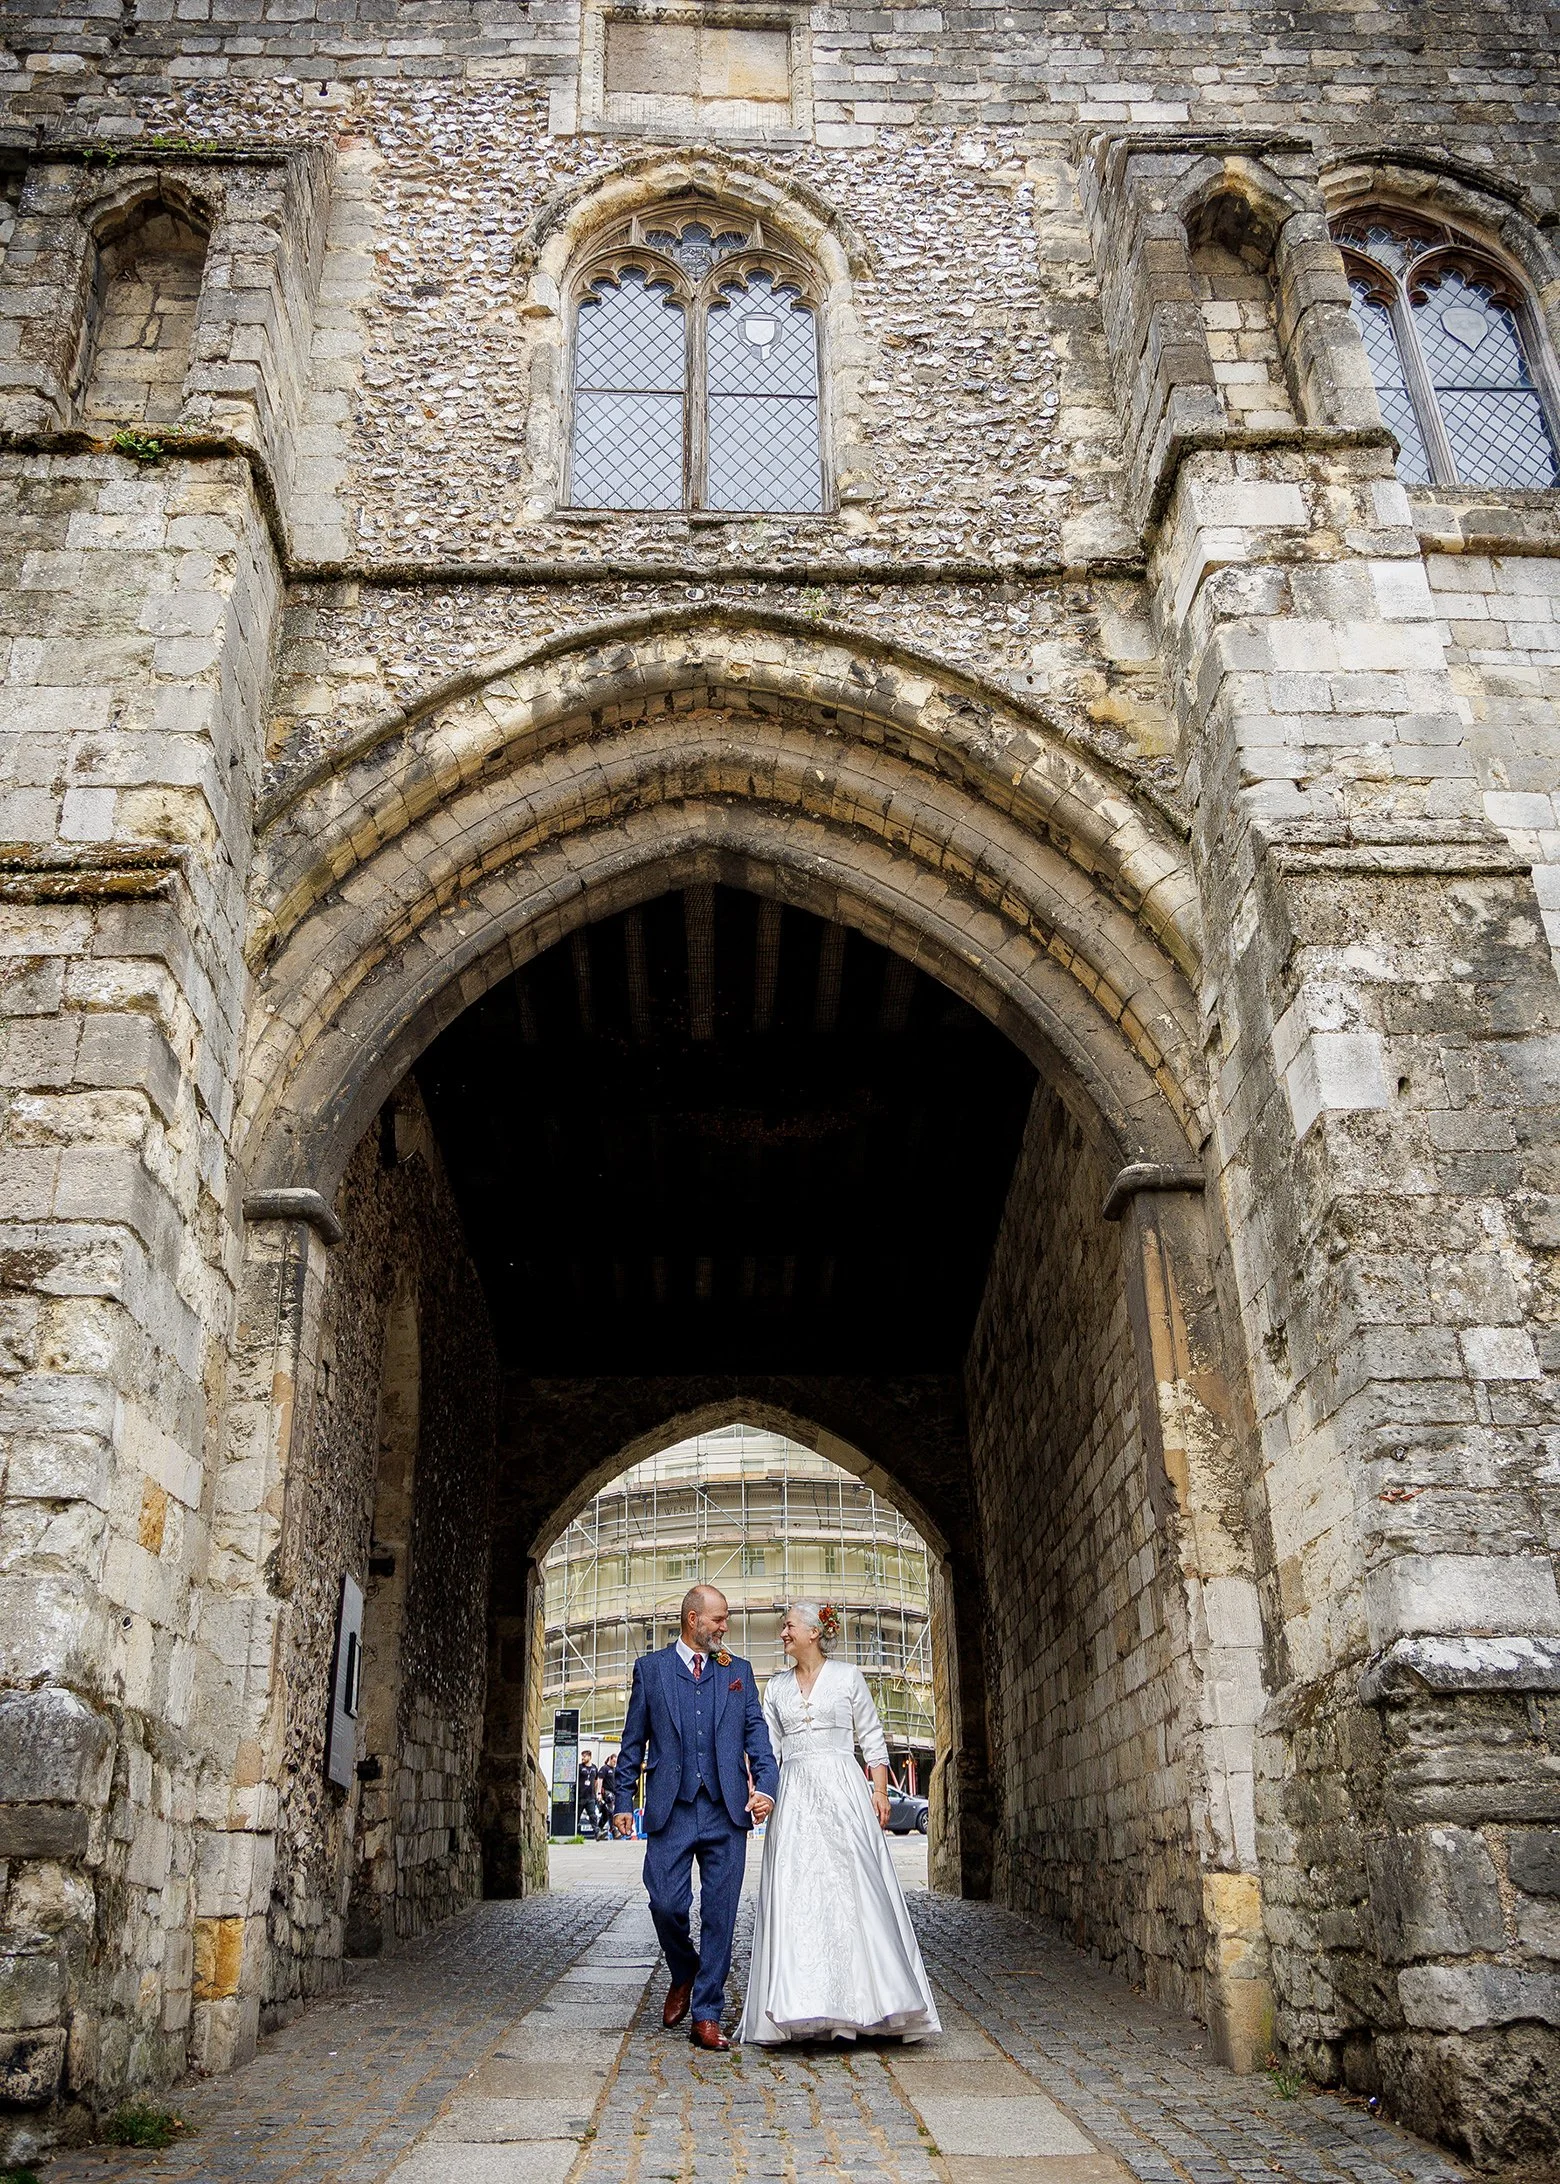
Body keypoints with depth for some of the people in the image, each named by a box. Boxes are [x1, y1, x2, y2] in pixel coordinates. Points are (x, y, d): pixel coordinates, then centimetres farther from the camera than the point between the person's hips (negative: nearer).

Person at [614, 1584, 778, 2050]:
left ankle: (706, 2016, 11)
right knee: (666, 1904, -6)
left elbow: (756, 1733, 9)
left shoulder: (738, 1670, 13)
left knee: (719, 1915, 1)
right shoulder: (650, 1667, 8)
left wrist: (766, 1786, -7)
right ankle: (683, 1975, 24)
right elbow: (633, 1741, 10)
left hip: (727, 1811, 1)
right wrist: (624, 1801, 4)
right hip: (671, 1810, -1)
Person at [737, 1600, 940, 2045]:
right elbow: (767, 1744, 11)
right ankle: (800, 2010, 2)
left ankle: (859, 2001, 0)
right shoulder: (776, 1686, 14)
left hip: (842, 1792, -3)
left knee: (853, 1890, -8)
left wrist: (879, 1792, -4)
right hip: (794, 1796, 3)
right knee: (794, 1898, -3)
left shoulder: (848, 1678, 4)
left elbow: (873, 1741, 5)